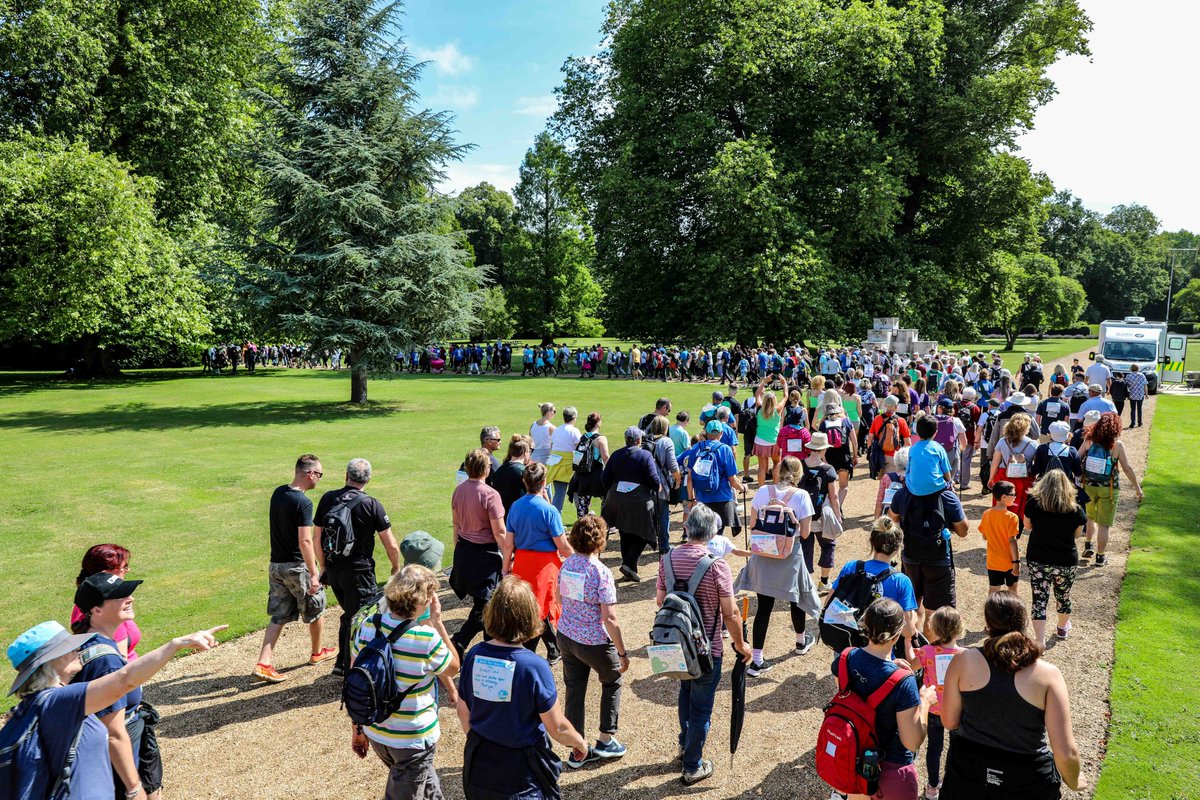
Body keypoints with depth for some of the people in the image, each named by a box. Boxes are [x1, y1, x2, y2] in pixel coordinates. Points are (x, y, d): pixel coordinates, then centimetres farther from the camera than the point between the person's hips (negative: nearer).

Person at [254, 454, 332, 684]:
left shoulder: (278, 493, 4)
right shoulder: (303, 503, -22)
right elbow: (305, 541, -25)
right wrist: (314, 574, -21)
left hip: (276, 564, 7)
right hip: (297, 566, -7)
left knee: (279, 616, 12)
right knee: (315, 610, 15)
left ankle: (263, 664, 4)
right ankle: (317, 652, 33)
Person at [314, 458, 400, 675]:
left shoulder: (328, 499, 0)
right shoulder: (371, 505, -12)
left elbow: (316, 536, 7)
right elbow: (391, 545, -10)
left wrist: (324, 565, 20)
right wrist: (396, 567, 8)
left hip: (332, 569, 5)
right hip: (358, 571, -5)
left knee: (349, 614, 23)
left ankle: (342, 662, 28)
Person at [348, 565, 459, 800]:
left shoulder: (366, 627, -10)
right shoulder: (426, 638, -24)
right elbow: (453, 668, -5)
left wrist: (357, 728, 11)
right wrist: (438, 622, -8)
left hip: (376, 734, 6)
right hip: (414, 738, -6)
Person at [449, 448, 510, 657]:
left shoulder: (459, 490, -1)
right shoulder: (490, 494, -22)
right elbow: (499, 533, -18)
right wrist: (507, 555, -5)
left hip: (463, 552, 8)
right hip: (485, 555, -7)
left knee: (483, 602, 23)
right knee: (483, 607, 4)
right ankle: (455, 646, -4)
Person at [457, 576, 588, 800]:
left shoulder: (474, 655, -11)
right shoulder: (534, 667, -25)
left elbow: (463, 713, 3)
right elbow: (558, 728, -16)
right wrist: (580, 743, 4)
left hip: (480, 766, 4)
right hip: (522, 774, -4)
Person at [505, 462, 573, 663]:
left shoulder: (515, 507, 0)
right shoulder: (548, 510, -16)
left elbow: (508, 544, 2)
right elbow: (562, 546, -12)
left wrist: (506, 568, 13)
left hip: (522, 562, 6)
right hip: (544, 563, -6)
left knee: (541, 609, 19)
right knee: (538, 610, 8)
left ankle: (554, 652, 30)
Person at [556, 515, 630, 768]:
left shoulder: (566, 564, -3)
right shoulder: (601, 573, -23)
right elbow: (610, 619, -22)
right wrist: (622, 653, -12)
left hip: (565, 636, 6)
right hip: (594, 643, -5)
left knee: (574, 691, 15)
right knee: (612, 681, 21)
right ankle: (606, 740, 29)